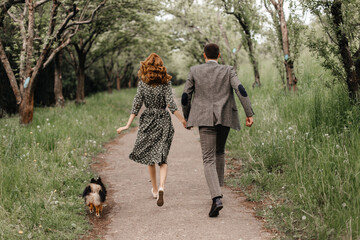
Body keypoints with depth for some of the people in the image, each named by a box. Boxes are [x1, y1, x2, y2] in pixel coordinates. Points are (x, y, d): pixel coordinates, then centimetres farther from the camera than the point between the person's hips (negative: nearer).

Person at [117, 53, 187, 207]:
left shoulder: (143, 83, -1)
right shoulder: (165, 82, -6)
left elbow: (136, 105, -2)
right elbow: (171, 104, -11)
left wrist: (128, 125, 1)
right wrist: (182, 120, -4)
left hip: (147, 122, 2)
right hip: (163, 121, -1)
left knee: (149, 157, 16)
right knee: (162, 158, 0)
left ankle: (154, 189, 26)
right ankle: (161, 187, -23)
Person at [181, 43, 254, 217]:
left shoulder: (195, 71, 5)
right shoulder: (228, 71, 5)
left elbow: (185, 97, 7)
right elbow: (240, 90, -9)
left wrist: (187, 117, 20)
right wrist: (249, 114, -8)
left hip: (205, 118, -2)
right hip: (225, 117, 2)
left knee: (208, 159, -6)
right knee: (219, 152, 25)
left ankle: (217, 198, -24)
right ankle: (218, 188, 33)